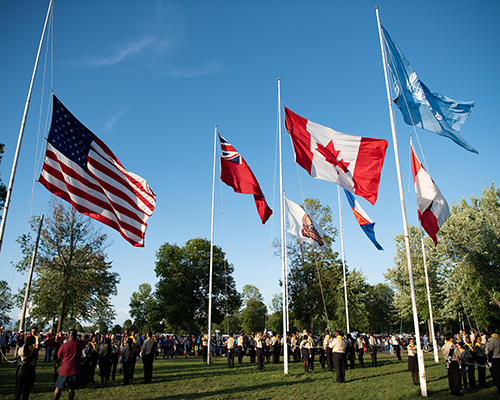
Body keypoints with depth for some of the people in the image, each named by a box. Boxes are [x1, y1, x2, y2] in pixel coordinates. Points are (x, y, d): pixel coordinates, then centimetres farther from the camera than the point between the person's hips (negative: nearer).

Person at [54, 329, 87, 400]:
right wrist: (77, 339, 27)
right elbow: (84, 343, 21)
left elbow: (58, 360, 2)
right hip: (74, 371, 0)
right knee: (71, 389, 6)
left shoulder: (63, 346, -5)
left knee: (58, 388, 15)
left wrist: (55, 371, 12)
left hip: (64, 370, 0)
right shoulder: (80, 344, -5)